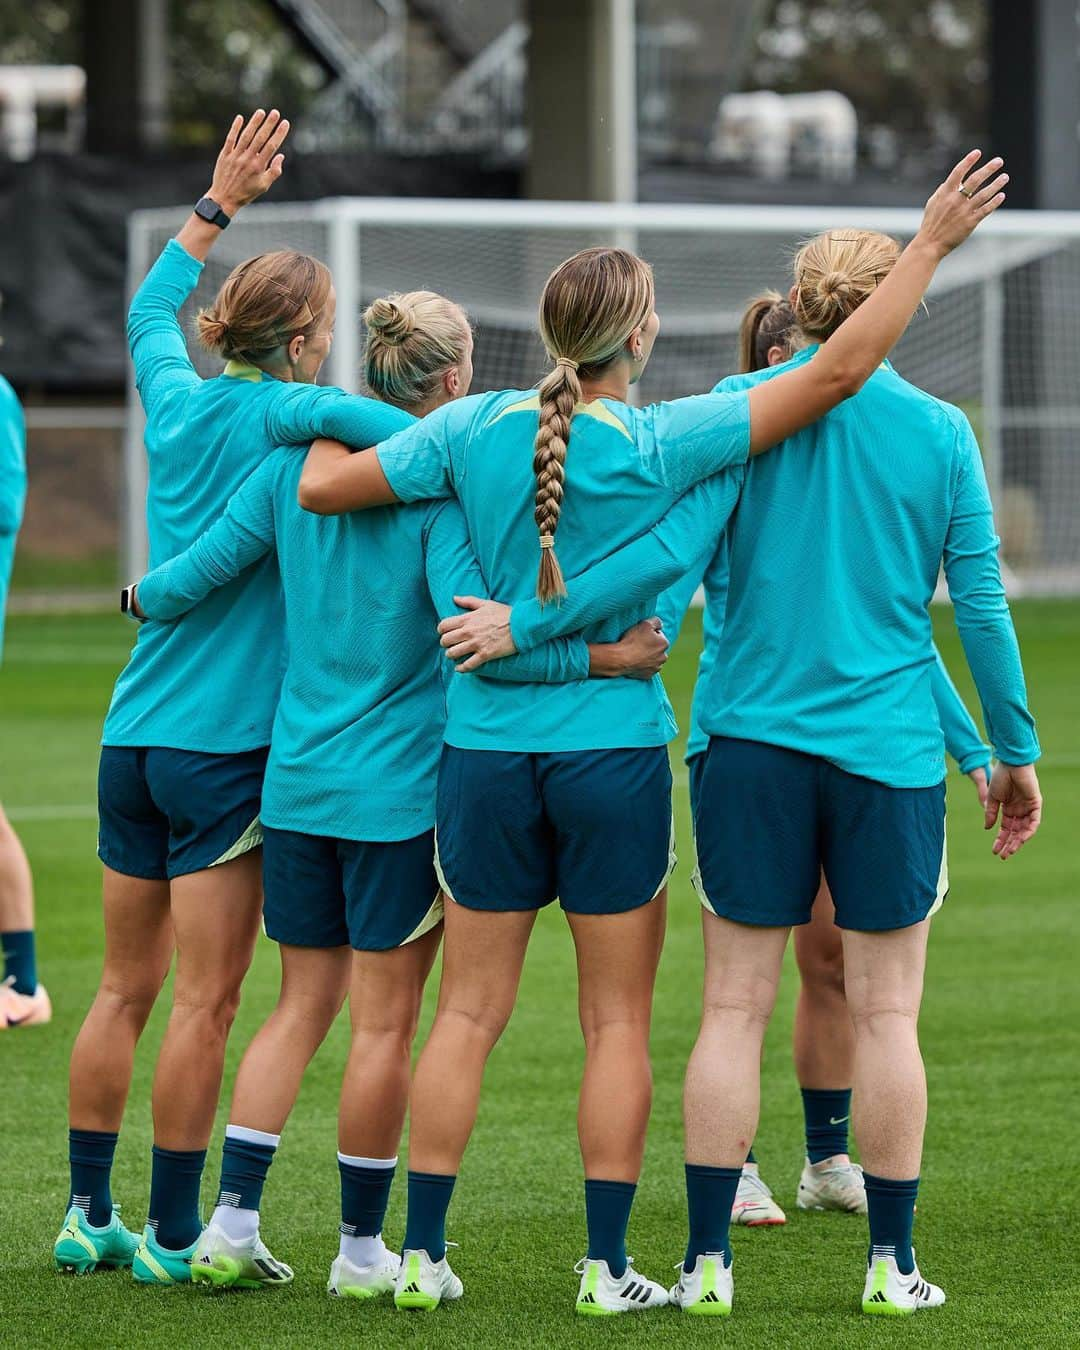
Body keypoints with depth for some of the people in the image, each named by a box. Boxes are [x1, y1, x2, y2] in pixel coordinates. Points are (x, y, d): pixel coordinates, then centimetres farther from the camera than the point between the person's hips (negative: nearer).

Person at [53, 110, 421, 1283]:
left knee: (123, 990, 13)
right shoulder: (278, 417, -10)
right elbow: (344, 413, -33)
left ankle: (88, 1215, 17)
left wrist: (219, 203, 38)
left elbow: (149, 307, 30)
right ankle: (173, 1235, -1)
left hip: (133, 736, 7)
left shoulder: (178, 399, 9)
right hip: (225, 745, -7)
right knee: (203, 1004, -3)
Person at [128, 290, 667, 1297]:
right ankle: (362, 1249, 9)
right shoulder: (442, 485, -13)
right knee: (385, 1022, 3)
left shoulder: (297, 464, 3)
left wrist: (146, 599, 25)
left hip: (296, 785, 6)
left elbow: (201, 569, 5)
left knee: (302, 1004, 14)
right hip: (398, 792, -6)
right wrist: (597, 658, -23)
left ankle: (232, 1224, 9)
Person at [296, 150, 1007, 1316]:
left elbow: (324, 487, 0)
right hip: (613, 750, -3)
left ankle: (422, 1253, 9)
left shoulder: (473, 429, -3)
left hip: (486, 750, 3)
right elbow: (838, 369, -12)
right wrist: (931, 243, -7)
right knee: (617, 1022, 5)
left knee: (468, 1011, 8)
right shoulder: (665, 443, -11)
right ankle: (607, 1268, 6)